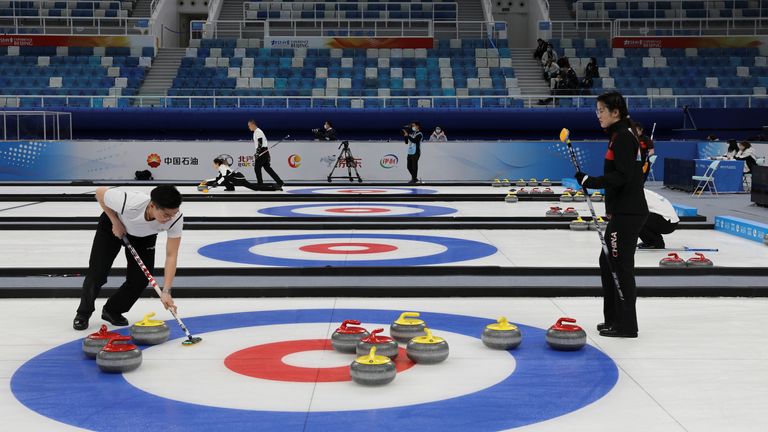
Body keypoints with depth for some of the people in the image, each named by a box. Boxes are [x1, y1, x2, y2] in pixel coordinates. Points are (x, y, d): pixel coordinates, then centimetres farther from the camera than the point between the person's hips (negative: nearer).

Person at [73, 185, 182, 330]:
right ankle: (83, 313, 20)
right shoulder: (128, 203, -45)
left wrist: (166, 291, -39)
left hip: (145, 235, 2)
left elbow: (171, 256, -32)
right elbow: (100, 192, -24)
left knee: (141, 278, -8)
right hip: (113, 225, -2)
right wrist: (115, 222, -21)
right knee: (98, 273, -6)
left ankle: (113, 311, 18)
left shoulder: (176, 219, -38)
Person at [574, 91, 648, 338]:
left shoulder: (623, 137, -15)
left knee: (620, 265, -4)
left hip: (627, 213, -10)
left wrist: (590, 182, -24)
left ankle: (626, 325, 3)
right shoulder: (620, 135, 16)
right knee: (608, 262, 16)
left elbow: (622, 176, -23)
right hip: (622, 211, 10)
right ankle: (615, 318, 24)